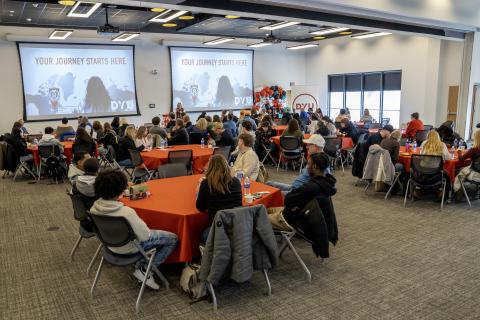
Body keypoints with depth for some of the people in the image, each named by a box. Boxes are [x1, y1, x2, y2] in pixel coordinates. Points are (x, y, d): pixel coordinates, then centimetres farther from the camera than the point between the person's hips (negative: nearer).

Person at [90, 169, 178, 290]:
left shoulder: (94, 208, -17)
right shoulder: (126, 212, -37)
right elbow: (144, 236, -27)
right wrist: (142, 223, -5)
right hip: (129, 248, -7)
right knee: (173, 239, 6)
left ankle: (140, 266, 20)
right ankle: (145, 271, 2)